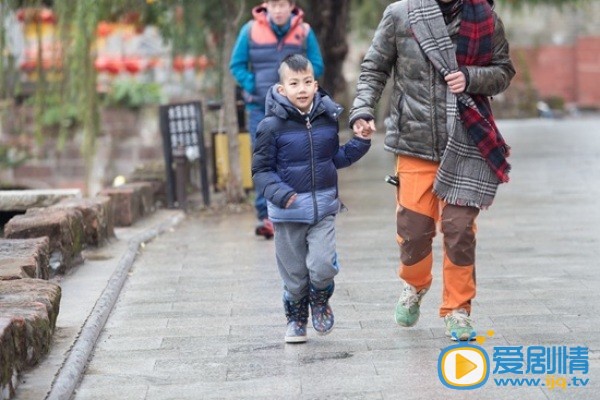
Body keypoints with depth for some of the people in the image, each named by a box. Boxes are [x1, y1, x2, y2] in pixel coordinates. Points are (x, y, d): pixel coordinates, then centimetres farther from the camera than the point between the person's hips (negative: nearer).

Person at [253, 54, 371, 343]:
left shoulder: (327, 119, 2)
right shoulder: (273, 126, -10)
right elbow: (261, 170, -7)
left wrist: (360, 143, 3)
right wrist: (278, 193, -24)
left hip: (323, 206, 2)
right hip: (289, 210, -2)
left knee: (322, 265, -12)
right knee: (294, 272, 9)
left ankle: (320, 301, 20)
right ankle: (296, 320, 32)